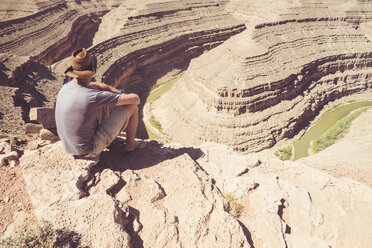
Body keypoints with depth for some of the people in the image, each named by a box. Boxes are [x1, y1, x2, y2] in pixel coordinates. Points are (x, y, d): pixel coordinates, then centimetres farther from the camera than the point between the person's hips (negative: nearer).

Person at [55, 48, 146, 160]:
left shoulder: (66, 87, -4)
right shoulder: (94, 97, -29)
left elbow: (96, 85, 16)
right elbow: (135, 99, -21)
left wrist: (120, 93, 9)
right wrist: (124, 97, 3)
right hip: (89, 150, -7)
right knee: (132, 107, -5)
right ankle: (130, 144, 18)